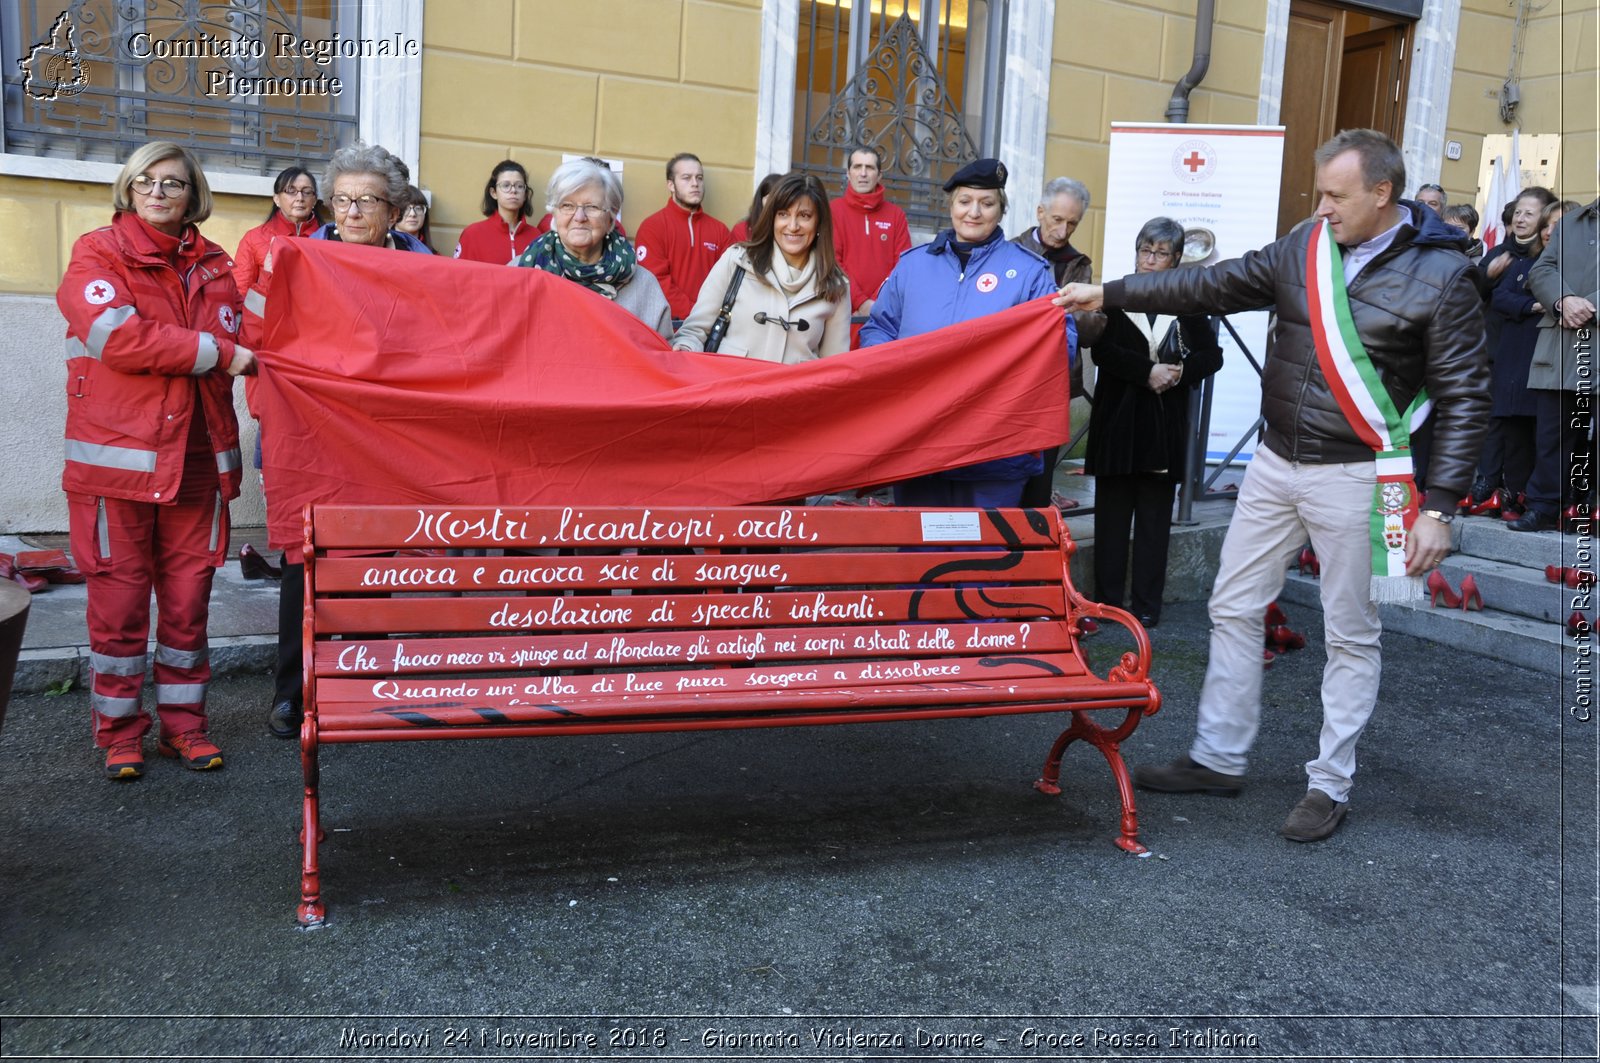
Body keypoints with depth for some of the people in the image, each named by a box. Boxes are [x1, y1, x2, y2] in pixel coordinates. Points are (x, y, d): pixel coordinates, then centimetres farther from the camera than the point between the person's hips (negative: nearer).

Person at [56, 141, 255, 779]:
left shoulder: (212, 266, 15)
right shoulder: (96, 255, 2)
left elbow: (242, 342, 11)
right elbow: (116, 335, -13)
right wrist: (213, 352, -13)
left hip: (196, 457, 4)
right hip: (118, 457, -3)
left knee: (189, 597, 7)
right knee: (119, 599, 2)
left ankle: (183, 724, 19)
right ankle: (119, 732, 15)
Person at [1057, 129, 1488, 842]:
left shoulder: (1440, 273, -10)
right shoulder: (1306, 246, 3)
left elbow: (1463, 400, -9)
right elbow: (1217, 286, 9)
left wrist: (1438, 508, -15)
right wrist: (1109, 294, 6)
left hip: (1353, 477, -5)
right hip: (1275, 463, 6)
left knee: (1351, 634, 6)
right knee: (1233, 608, 10)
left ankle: (1330, 786, 21)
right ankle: (1218, 758, 25)